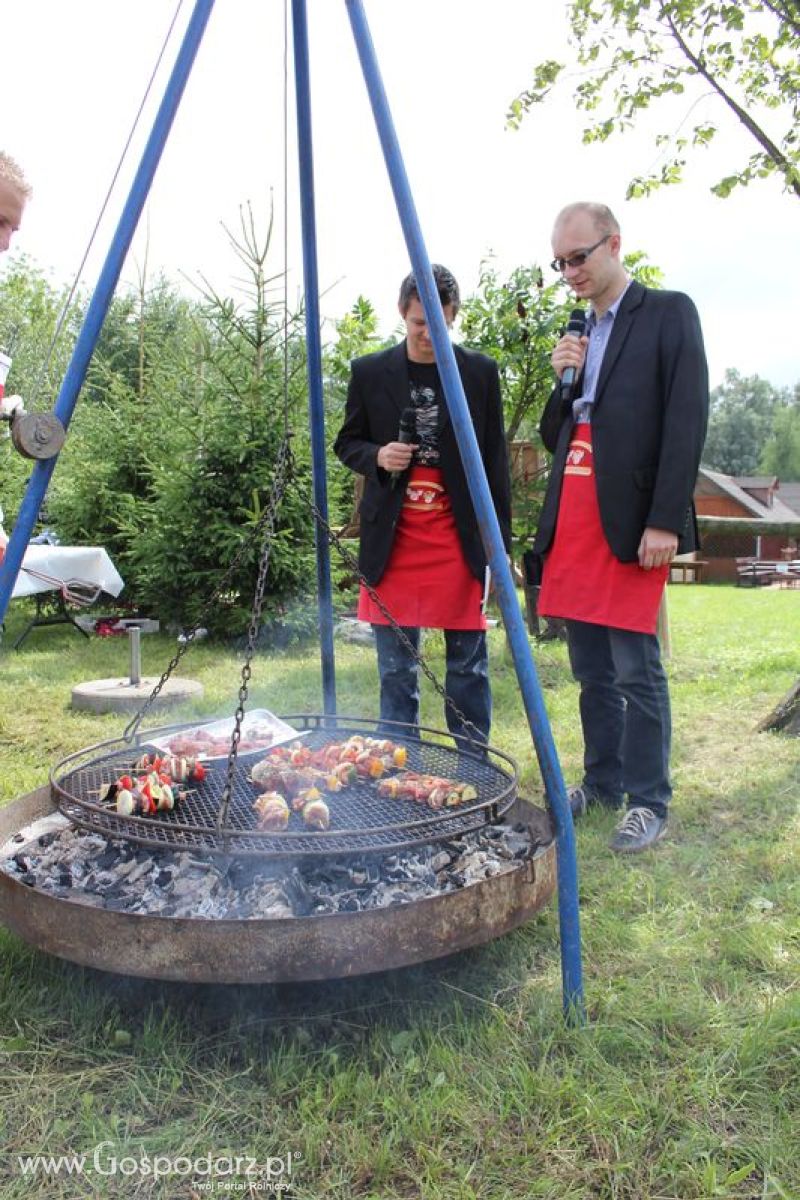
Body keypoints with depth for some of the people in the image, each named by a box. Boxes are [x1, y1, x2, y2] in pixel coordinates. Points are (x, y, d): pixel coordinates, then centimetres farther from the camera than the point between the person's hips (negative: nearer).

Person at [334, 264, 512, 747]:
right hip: (392, 539, 1)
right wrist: (377, 456, -10)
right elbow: (347, 443, 14)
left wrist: (499, 542, 1)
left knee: (469, 665, 5)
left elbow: (495, 459, 4)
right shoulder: (370, 372, 5)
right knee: (396, 669, 7)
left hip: (461, 538, -1)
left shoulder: (480, 372, 3)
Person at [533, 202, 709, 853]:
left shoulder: (668, 312, 1)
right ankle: (602, 783, 25)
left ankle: (649, 801, 9)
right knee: (591, 670, 12)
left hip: (629, 520, -7)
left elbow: (686, 422, -9)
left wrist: (664, 521, -16)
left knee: (636, 667, -4)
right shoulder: (578, 335, 21)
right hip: (573, 518, 7)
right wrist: (563, 380, 2)